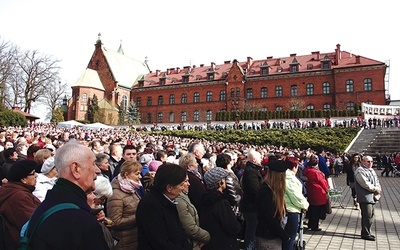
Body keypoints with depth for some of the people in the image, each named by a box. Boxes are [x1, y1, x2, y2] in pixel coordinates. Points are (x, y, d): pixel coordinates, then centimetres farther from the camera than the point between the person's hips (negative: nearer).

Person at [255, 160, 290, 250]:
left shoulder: (273, 189, 6)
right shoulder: (265, 190, -22)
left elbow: (278, 213, 9)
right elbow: (269, 218, -22)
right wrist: (285, 236, -13)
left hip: (275, 235, 8)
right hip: (268, 238, -8)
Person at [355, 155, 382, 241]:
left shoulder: (372, 170, 18)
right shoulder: (360, 170, -12)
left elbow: (376, 181, 15)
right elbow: (365, 183, -19)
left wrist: (378, 189, -4)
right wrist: (375, 189, -14)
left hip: (373, 197, 9)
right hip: (365, 197, -9)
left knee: (371, 215, 15)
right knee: (367, 216, -5)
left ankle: (367, 232, 27)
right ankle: (365, 234, 6)